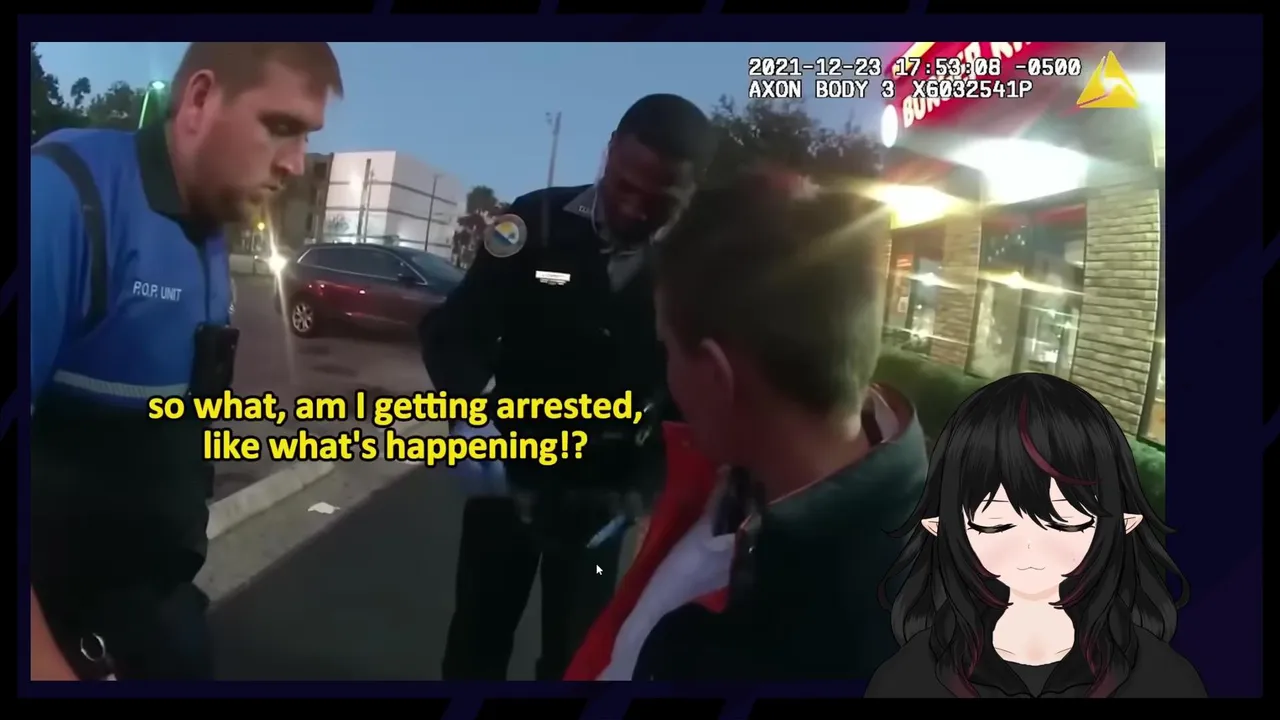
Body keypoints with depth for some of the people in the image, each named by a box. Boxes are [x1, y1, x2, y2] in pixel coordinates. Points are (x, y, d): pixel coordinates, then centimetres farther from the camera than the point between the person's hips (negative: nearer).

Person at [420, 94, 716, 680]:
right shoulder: (537, 222, -12)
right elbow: (453, 328, -12)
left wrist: (634, 486, -17)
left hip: (598, 494, 0)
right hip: (506, 473, 0)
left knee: (573, 653, 14)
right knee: (476, 638, 14)